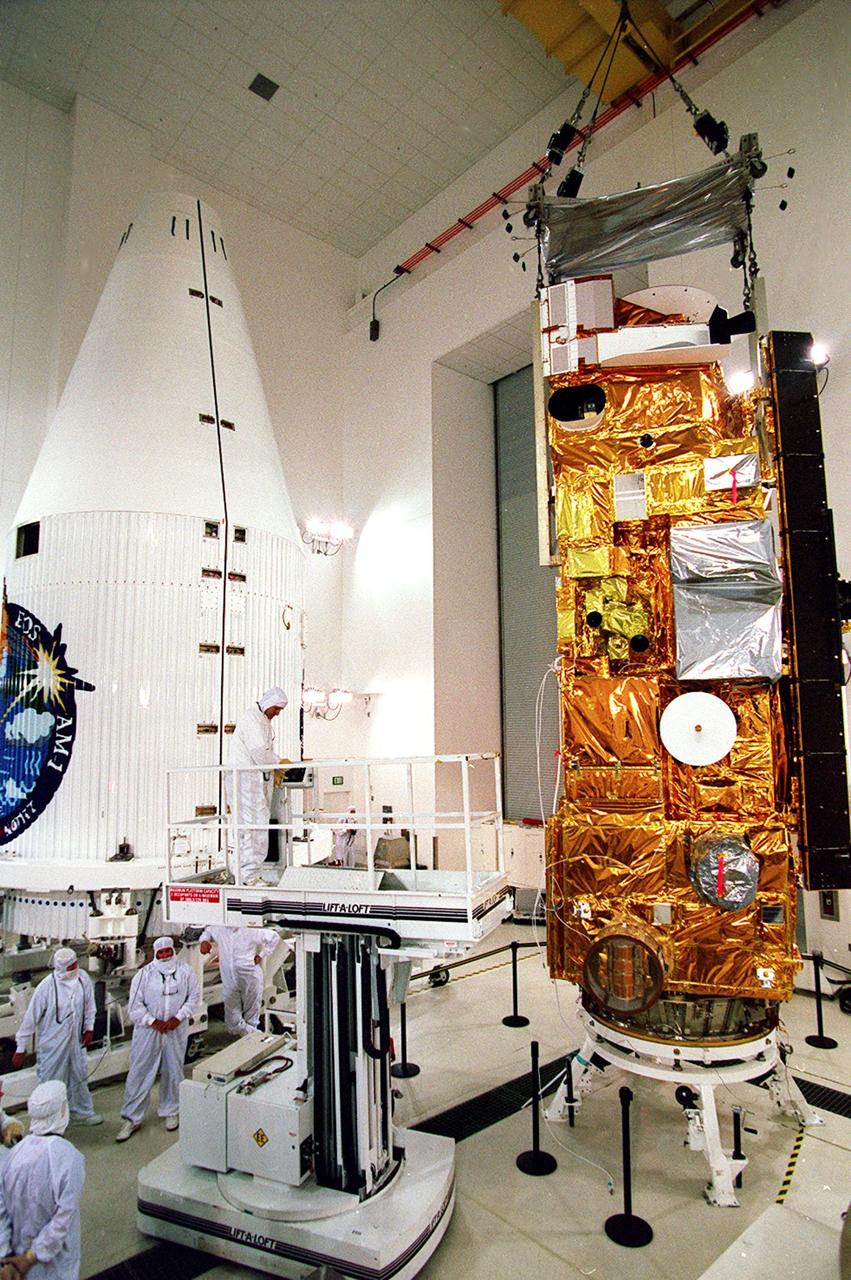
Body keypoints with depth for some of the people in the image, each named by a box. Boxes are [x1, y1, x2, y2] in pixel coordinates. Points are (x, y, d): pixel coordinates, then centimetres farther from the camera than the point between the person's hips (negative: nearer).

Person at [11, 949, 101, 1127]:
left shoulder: (83, 978, -13)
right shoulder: (46, 986, -25)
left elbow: (89, 1005, 3)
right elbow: (30, 1018, -15)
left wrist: (89, 1028, 0)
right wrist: (20, 1049, -8)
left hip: (76, 1041, 5)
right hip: (52, 1044, -5)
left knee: (80, 1077, 19)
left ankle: (82, 1112, 40)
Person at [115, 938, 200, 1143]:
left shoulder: (185, 971, -3)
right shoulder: (145, 974, -7)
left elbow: (194, 996, 0)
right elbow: (135, 1004, -6)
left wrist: (178, 1017, -10)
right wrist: (153, 1021, -13)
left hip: (176, 1031, 1)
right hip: (148, 1030, -1)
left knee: (173, 1071, 12)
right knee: (140, 1073, 2)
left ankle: (170, 1111, 30)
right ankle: (132, 1118, 16)